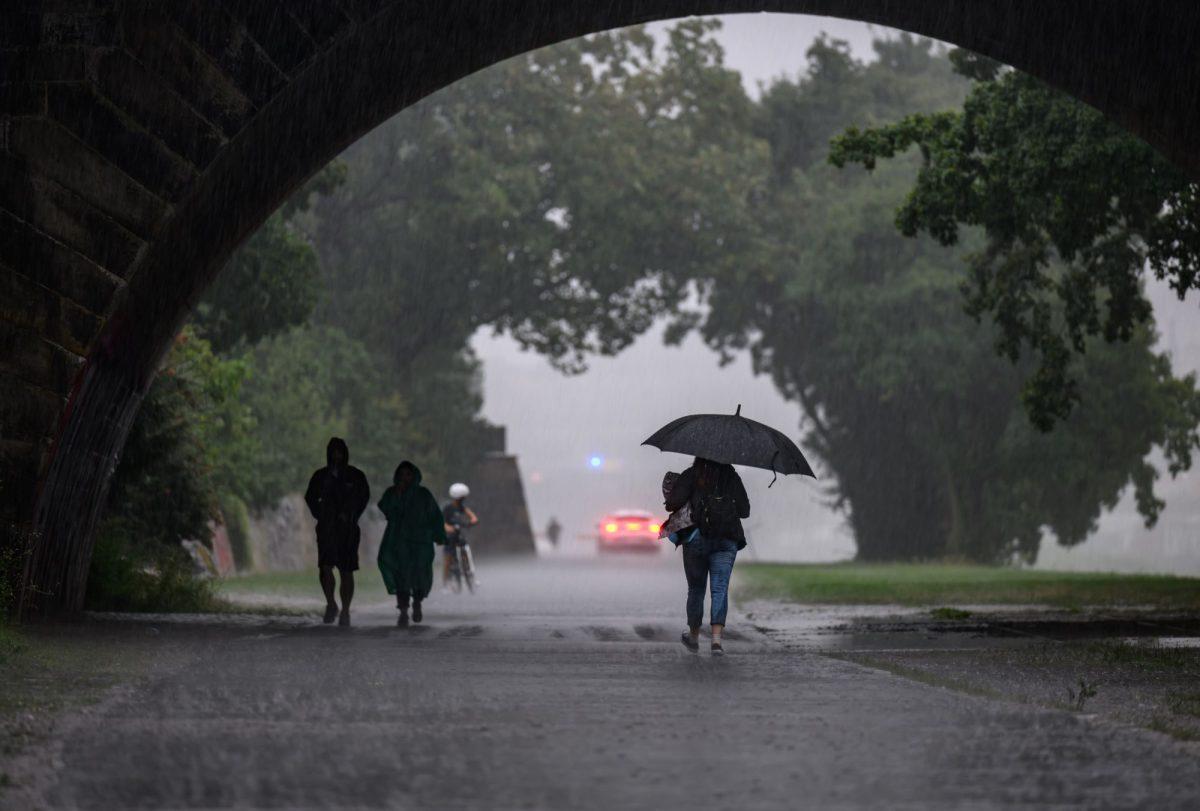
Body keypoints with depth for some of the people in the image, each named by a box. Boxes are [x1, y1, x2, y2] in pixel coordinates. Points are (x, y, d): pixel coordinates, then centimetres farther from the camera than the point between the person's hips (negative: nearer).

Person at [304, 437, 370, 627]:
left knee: (347, 572, 0)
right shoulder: (320, 476, 5)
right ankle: (331, 604, 7)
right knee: (325, 567, -13)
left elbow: (364, 497, 14)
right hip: (326, 529, 1)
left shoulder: (356, 476, 1)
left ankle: (345, 612, 8)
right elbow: (310, 497, 19)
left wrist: (352, 517, 4)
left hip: (348, 531, -1)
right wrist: (320, 515, 6)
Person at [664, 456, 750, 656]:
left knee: (696, 588, 14)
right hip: (726, 540, 1)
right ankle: (717, 638, -19)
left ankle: (694, 636, 27)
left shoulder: (691, 475, -1)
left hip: (696, 538, -1)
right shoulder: (732, 476, 6)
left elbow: (673, 503, -13)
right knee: (720, 589, -2)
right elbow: (745, 511, 7)